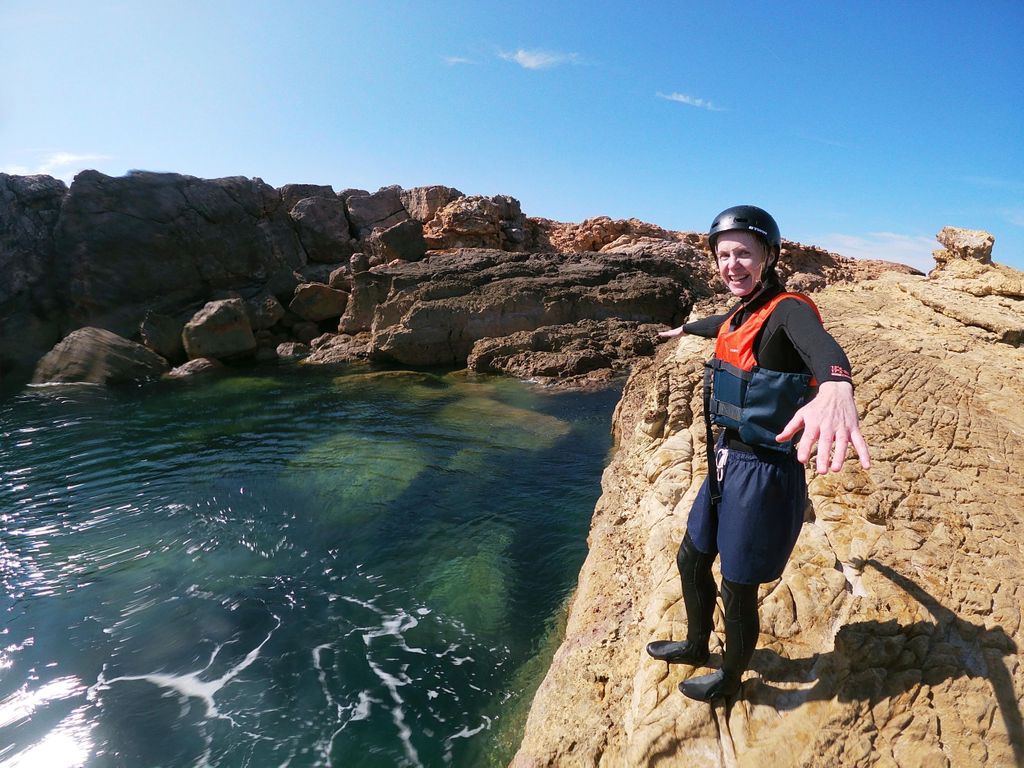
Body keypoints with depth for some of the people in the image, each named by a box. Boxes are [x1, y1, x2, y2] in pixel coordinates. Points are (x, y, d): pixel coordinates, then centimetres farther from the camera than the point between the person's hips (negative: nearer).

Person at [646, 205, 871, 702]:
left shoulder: (788, 310, -17)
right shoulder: (741, 314, 6)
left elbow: (820, 345, -41)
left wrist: (835, 388, -64)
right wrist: (682, 329, 53)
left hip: (763, 474, -8)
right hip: (726, 463, 8)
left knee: (737, 590, 10)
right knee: (692, 560, 23)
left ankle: (730, 680, 39)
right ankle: (696, 646, 49)